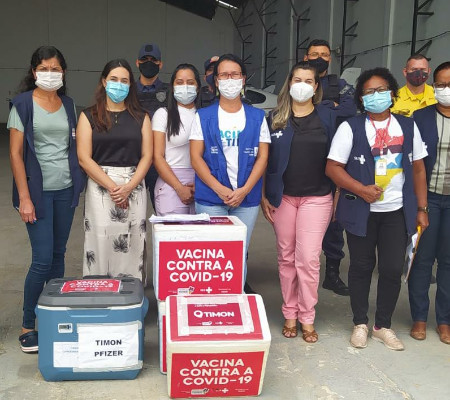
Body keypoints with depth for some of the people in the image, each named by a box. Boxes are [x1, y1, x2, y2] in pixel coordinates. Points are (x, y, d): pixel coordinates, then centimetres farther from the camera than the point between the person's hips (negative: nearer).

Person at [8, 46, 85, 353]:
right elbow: (16, 153, -7)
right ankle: (27, 326, 10)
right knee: (42, 259, -6)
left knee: (58, 254, 11)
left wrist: (78, 184, 5)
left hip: (66, 189, 4)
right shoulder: (23, 104, -4)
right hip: (39, 190, -4)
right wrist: (24, 198, -12)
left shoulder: (69, 105, 9)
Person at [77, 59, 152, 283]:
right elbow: (84, 158, -3)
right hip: (100, 187, -1)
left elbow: (147, 156, 4)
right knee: (101, 243, -2)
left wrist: (128, 187, -11)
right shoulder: (89, 116, 5)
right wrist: (112, 187, -12)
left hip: (134, 187, 2)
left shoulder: (140, 117, 10)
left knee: (133, 246, 2)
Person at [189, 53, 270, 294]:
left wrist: (244, 190, -11)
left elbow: (262, 156, 3)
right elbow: (196, 157, -1)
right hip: (210, 198, -1)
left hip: (247, 198, 1)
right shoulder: (203, 116, 5)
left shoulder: (257, 117, 9)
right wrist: (220, 189, -12)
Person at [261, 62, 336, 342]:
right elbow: (265, 159, 5)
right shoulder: (276, 118, 5)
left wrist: (337, 196, 0)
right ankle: (290, 314, 20)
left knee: (308, 258, -4)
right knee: (286, 257, 7)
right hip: (283, 197, 1)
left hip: (316, 197, -1)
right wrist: (264, 195, 0)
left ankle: (307, 318, 10)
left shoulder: (327, 117, 3)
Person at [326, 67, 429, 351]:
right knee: (362, 267, 9)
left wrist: (421, 208, 5)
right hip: (362, 211, -2)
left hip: (397, 211, 2)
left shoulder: (408, 126, 6)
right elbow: (333, 167, -8)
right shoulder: (350, 128, -4)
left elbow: (418, 169, 9)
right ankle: (360, 323, 26)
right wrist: (362, 189, -19)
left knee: (393, 269, 3)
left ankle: (383, 326, 22)